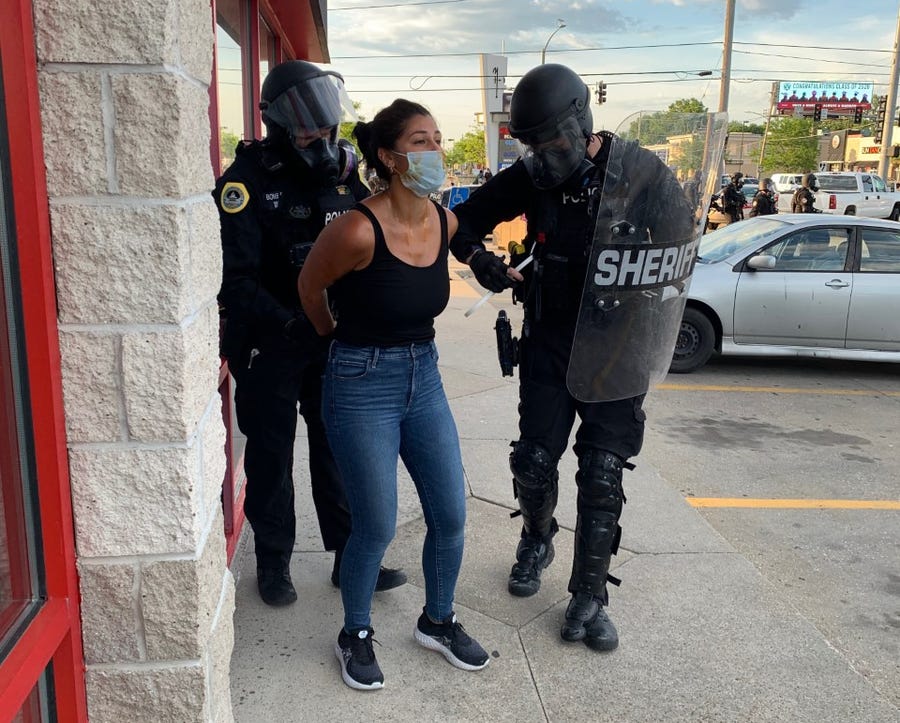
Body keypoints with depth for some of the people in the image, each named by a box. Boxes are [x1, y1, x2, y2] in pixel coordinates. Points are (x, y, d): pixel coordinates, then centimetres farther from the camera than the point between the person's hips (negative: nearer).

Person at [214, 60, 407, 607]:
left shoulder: (344, 167, 1)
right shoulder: (247, 180, -14)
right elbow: (235, 279, -19)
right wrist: (288, 323, -31)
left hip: (334, 337, 4)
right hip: (270, 342, -4)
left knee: (339, 449, 12)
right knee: (271, 454, 11)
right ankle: (273, 561, 29)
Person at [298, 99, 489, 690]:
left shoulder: (446, 222, -2)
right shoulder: (359, 230, -22)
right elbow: (310, 287, -4)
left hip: (424, 377, 6)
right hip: (363, 386, -6)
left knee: (451, 515, 10)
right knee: (377, 527, 3)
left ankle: (438, 621, 35)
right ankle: (356, 635, 30)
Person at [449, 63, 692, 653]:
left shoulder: (639, 172, -9)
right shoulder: (530, 177, -2)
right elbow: (466, 221, 7)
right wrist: (480, 258, -12)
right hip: (549, 343, 2)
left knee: (602, 476, 1)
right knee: (534, 462, 7)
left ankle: (589, 596, 16)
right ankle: (538, 540, 39)